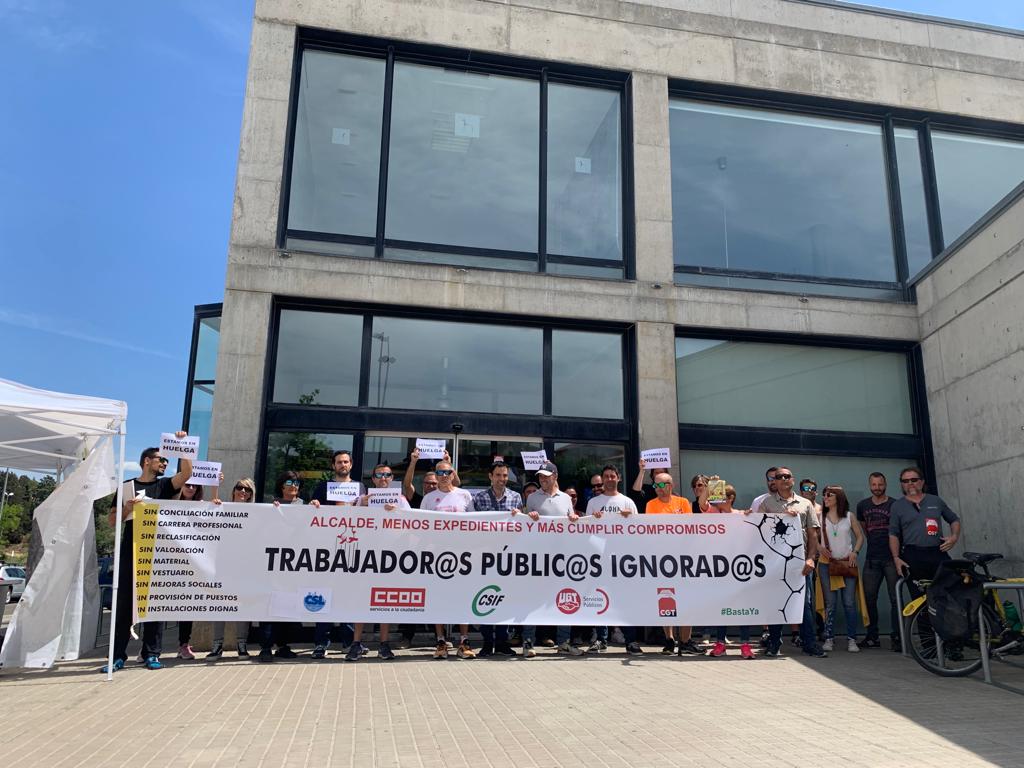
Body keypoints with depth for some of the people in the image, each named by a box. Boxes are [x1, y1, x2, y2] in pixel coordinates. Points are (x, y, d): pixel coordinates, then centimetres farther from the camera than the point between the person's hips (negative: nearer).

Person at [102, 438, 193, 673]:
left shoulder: (164, 485, 13)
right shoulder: (127, 486, 12)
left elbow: (186, 473, -6)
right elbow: (113, 521, 10)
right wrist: (128, 508, -8)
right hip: (130, 552, 0)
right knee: (124, 603, 0)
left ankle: (151, 654, 7)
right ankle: (118, 656, 4)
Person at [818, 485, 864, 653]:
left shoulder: (849, 516, 6)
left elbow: (860, 537, 10)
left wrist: (855, 552, -4)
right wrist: (820, 548, -10)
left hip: (847, 563, 0)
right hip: (827, 563, 0)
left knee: (849, 603, -3)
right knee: (829, 604, 1)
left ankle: (851, 639, 4)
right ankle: (829, 638, 7)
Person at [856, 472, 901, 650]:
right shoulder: (862, 505, 10)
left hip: (891, 558, -4)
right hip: (871, 559, 4)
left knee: (895, 599, -4)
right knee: (869, 598, 5)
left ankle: (896, 637, 0)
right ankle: (872, 637, 13)